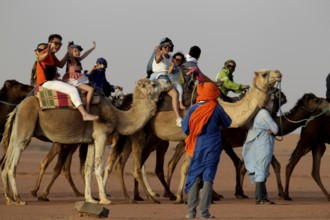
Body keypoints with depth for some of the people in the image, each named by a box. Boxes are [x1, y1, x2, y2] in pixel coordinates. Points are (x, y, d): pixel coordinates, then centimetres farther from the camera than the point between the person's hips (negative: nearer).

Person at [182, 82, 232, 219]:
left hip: (196, 147, 1)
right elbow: (227, 123, 7)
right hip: (212, 147, -1)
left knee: (194, 178, 9)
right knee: (208, 178, 1)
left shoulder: (193, 109, -5)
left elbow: (185, 128, 0)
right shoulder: (216, 109, -8)